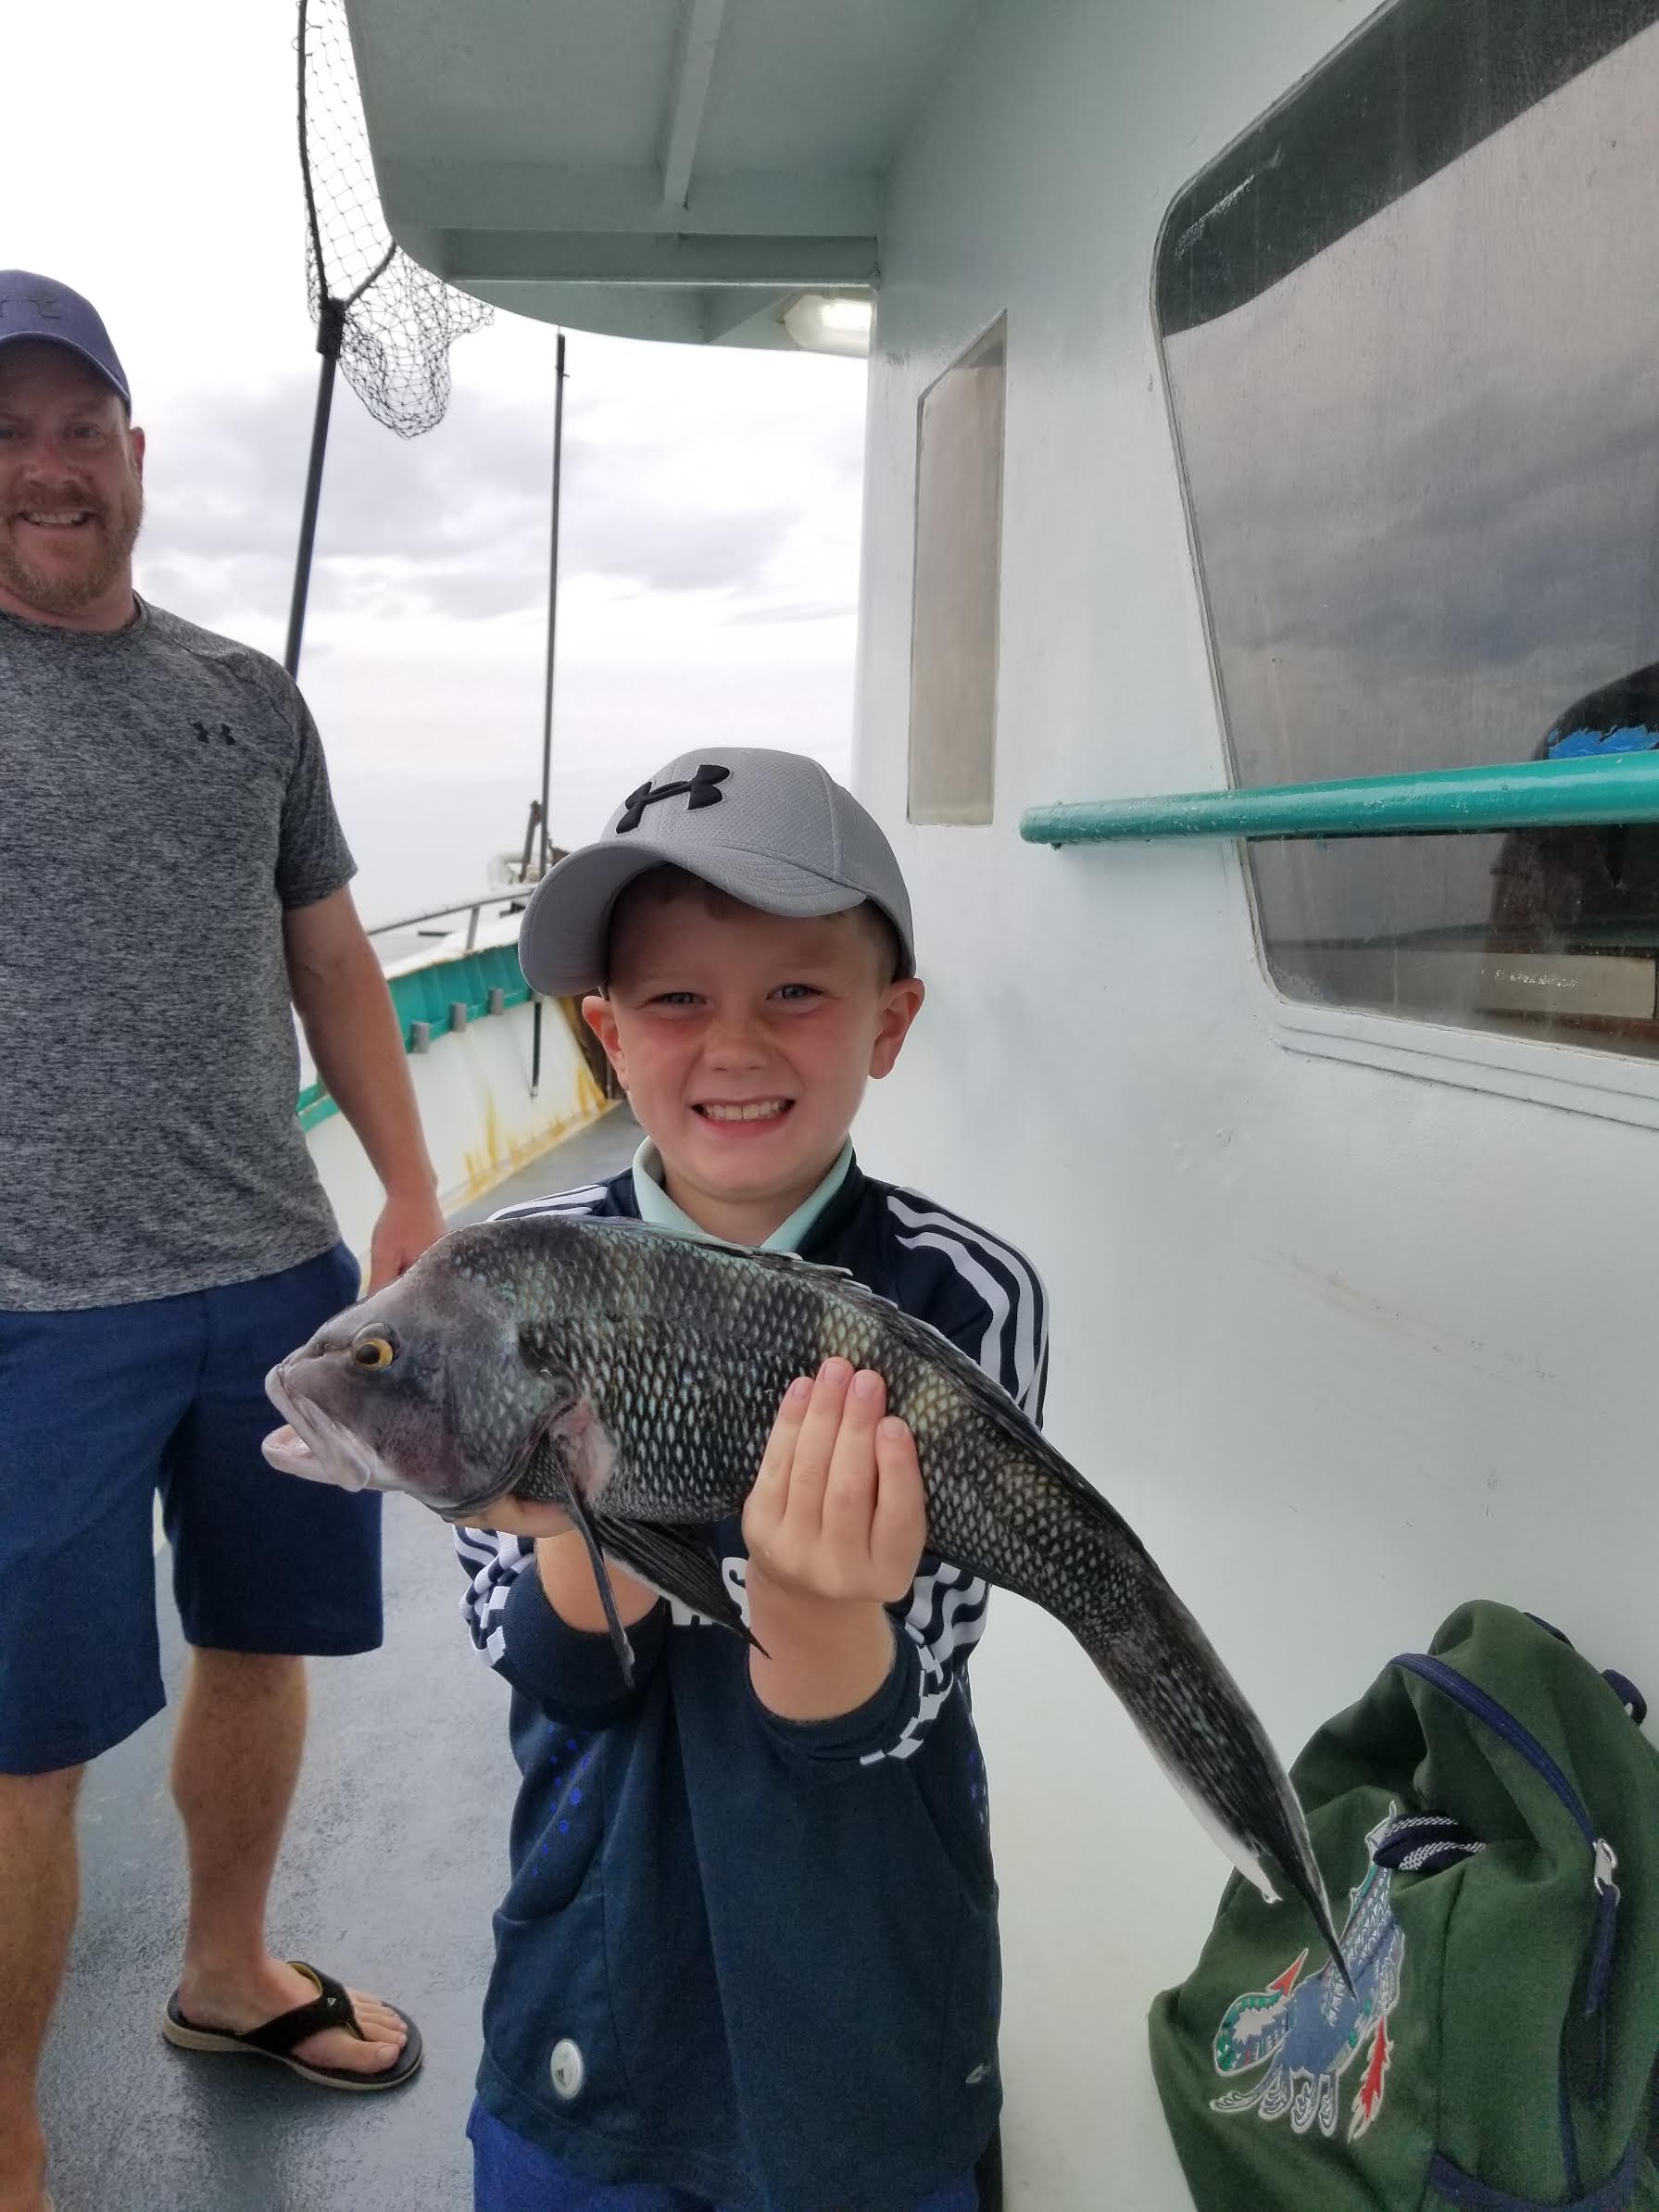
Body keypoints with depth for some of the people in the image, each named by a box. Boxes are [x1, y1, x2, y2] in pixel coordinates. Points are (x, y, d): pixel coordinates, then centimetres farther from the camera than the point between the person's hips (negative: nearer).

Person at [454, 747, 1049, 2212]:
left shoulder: (964, 1297, -19)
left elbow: (877, 1718, -20)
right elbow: (555, 1670, -14)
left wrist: (810, 1608, -42)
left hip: (870, 2031, -1)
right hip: (592, 2000, 2)